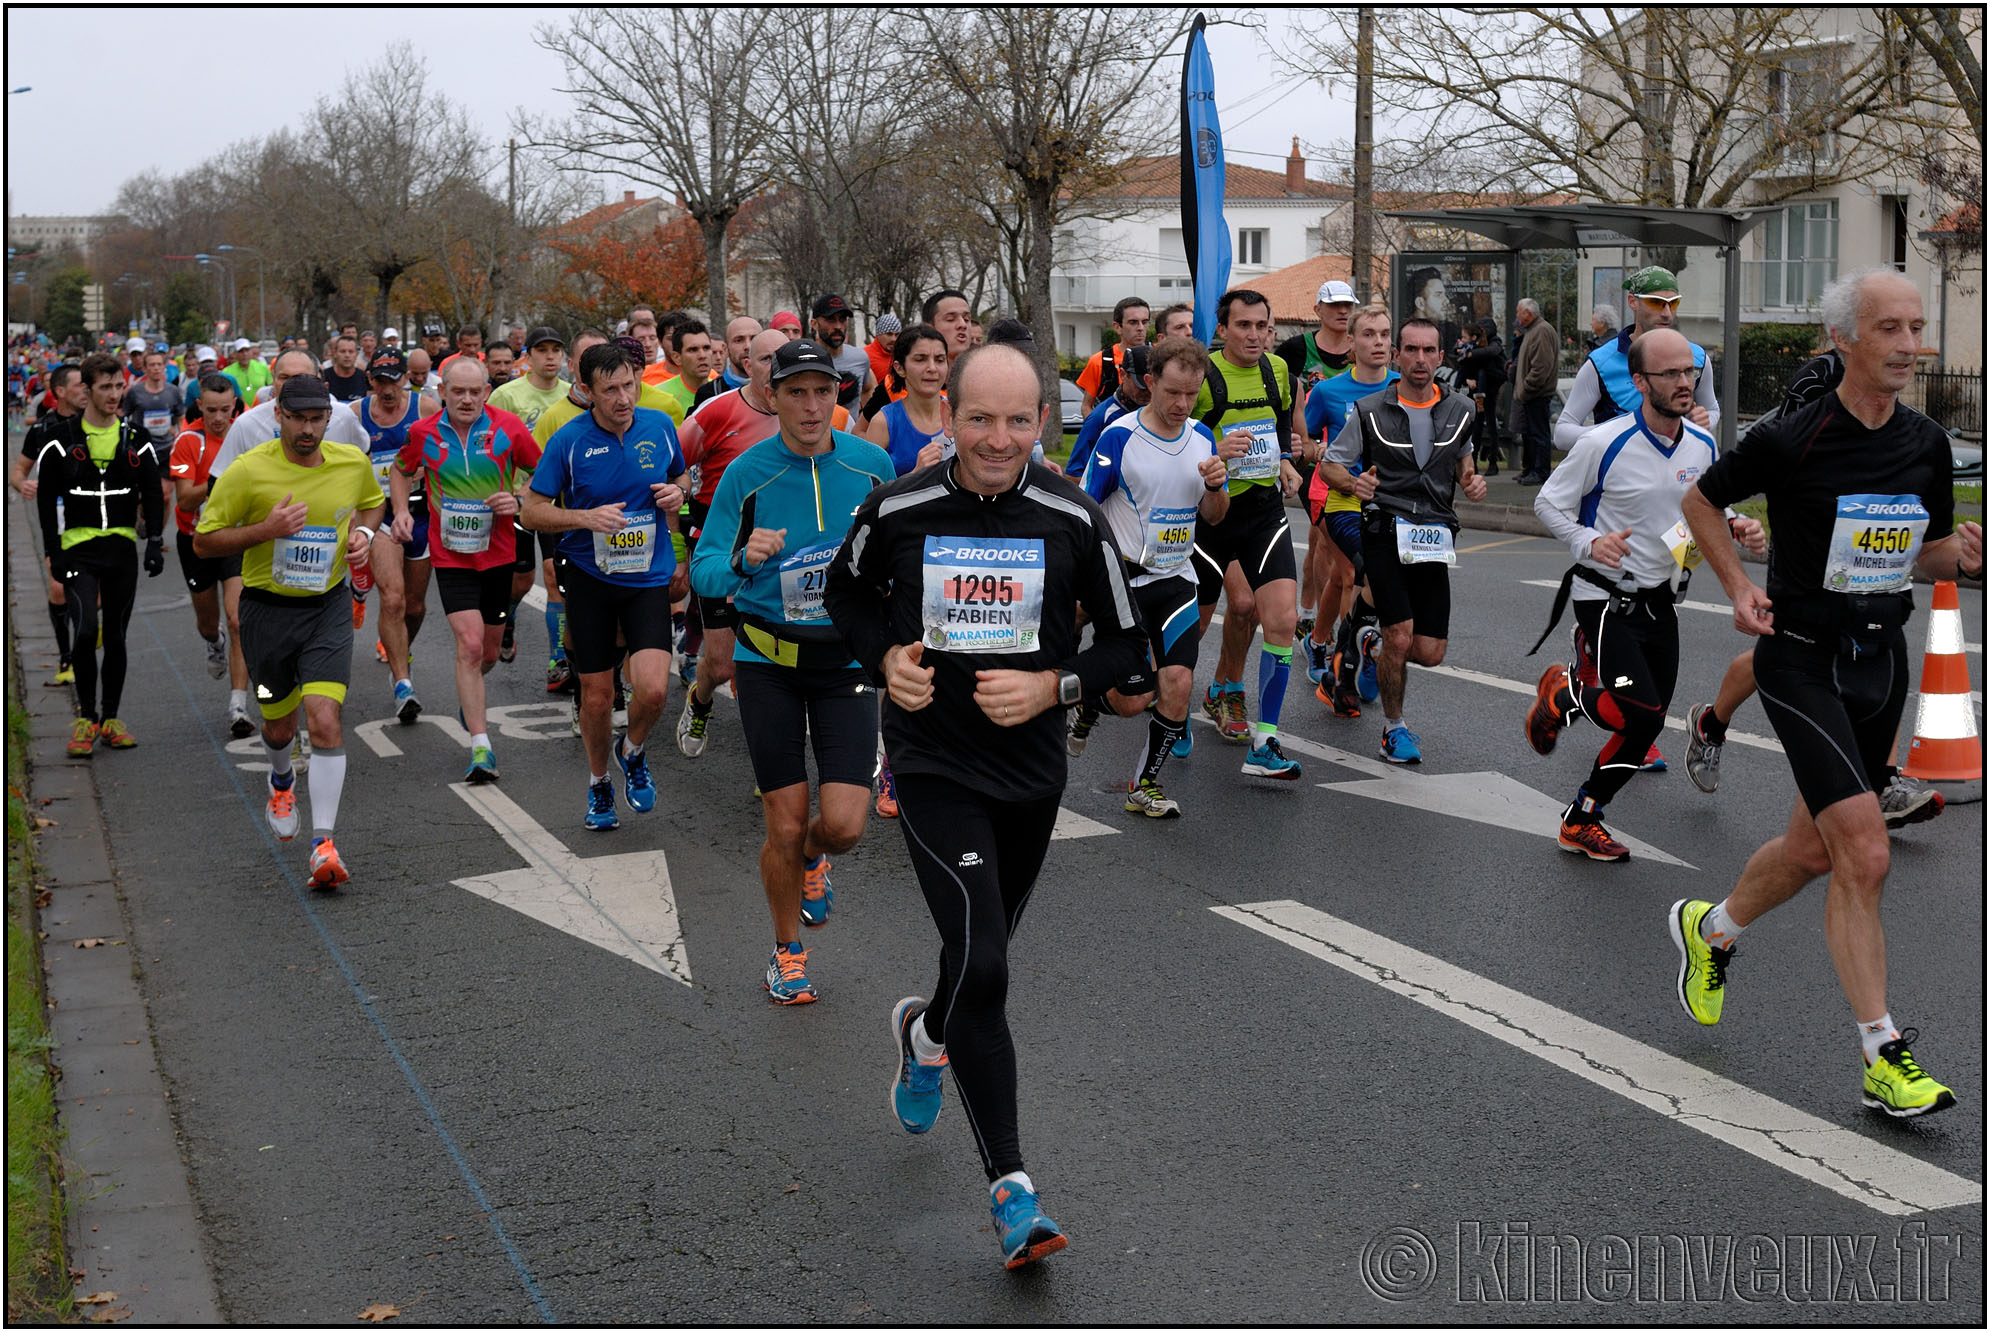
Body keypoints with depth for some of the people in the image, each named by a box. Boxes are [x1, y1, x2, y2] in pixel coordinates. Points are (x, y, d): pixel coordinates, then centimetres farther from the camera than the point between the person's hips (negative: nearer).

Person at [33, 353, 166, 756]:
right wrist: (53, 551, -6)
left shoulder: (135, 438, 7)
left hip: (123, 549, 3)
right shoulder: (61, 438, -1)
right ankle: (86, 716, -1)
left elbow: (153, 492, 11)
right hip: (78, 549, -3)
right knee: (86, 628, -17)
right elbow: (46, 498, 0)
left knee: (116, 636, 8)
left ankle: (110, 719, 19)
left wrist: (155, 542, 1)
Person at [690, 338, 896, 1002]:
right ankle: (787, 950, 26)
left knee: (844, 824, -8)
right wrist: (742, 559, -30)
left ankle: (813, 859, 30)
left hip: (846, 659, 1)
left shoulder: (872, 464, -2)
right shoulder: (746, 474, -8)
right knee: (786, 825, 1)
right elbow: (704, 575, -9)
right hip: (769, 661, -1)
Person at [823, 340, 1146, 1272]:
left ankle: (925, 1033, 55)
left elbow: (1127, 643, 1)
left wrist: (1054, 685, -16)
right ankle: (1010, 1186, -6)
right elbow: (847, 589, 12)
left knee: (983, 961, 18)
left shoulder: (1074, 520, -7)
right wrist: (885, 658, -6)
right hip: (933, 764, -3)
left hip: (1032, 769, 3)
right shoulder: (896, 511, -8)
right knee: (981, 966, -16)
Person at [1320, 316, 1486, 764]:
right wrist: (1354, 483, -18)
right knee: (1399, 636, -13)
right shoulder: (1371, 411, -1)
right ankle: (1393, 726, 10)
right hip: (1385, 533, -3)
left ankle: (1382, 648, 34)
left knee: (1430, 652, -1)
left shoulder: (1459, 409, 8)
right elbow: (1331, 465, 5)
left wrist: (1471, 482, 4)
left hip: (1434, 540, 3)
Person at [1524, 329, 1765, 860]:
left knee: (1646, 727, 6)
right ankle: (1562, 695, 11)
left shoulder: (1703, 445, 1)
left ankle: (1581, 821, 22)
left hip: (1661, 601, 6)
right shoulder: (1603, 443, -16)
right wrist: (1588, 544, -23)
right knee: (1641, 710, -20)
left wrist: (1736, 527, -4)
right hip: (1606, 597, -6)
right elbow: (1548, 502, -6)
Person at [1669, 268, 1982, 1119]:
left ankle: (1711, 930, 45)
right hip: (1803, 661, -6)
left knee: (1814, 848, 16)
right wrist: (1739, 586, -8)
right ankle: (1885, 1058, -6)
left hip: (1882, 661, 6)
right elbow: (1701, 499, 2)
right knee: (1865, 856, -15)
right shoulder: (1792, 441, -14)